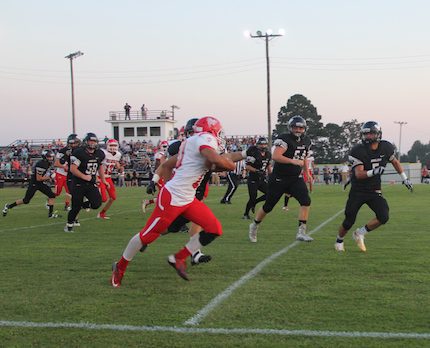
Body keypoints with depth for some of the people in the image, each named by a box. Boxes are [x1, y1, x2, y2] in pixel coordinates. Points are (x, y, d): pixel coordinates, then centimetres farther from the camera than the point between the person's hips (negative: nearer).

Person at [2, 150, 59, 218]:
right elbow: (38, 179, -24)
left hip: (42, 183, 8)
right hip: (34, 183, -8)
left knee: (52, 196, -4)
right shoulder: (41, 165, -27)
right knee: (26, 200, -1)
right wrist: (48, 177, -16)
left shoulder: (48, 163, 0)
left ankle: (50, 213, 1)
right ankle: (8, 206, 15)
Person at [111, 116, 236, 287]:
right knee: (147, 235, 4)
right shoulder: (205, 139, -13)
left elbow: (167, 164, 20)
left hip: (188, 199, 10)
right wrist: (230, 164, -13)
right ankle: (120, 267, 24)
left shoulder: (192, 142, 15)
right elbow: (216, 160, -32)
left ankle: (179, 259, 12)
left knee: (214, 229, 2)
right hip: (172, 197, -10)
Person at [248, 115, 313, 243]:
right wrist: (293, 161, -37)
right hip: (279, 178, -5)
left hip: (295, 178, 5)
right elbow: (275, 156, -32)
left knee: (306, 201, -17)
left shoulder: (306, 141, 6)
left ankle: (301, 232, -13)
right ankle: (254, 226, 33)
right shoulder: (285, 139, -18)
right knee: (268, 206, 7)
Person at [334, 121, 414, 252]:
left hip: (374, 191, 3)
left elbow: (395, 162, 15)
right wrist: (373, 172, -41)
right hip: (357, 191, -3)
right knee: (349, 221, 1)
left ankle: (360, 233, 7)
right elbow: (359, 174, -24)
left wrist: (404, 178, 16)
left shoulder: (386, 148, -6)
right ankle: (339, 241, 30)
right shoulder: (358, 151, -17)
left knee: (383, 217, -16)